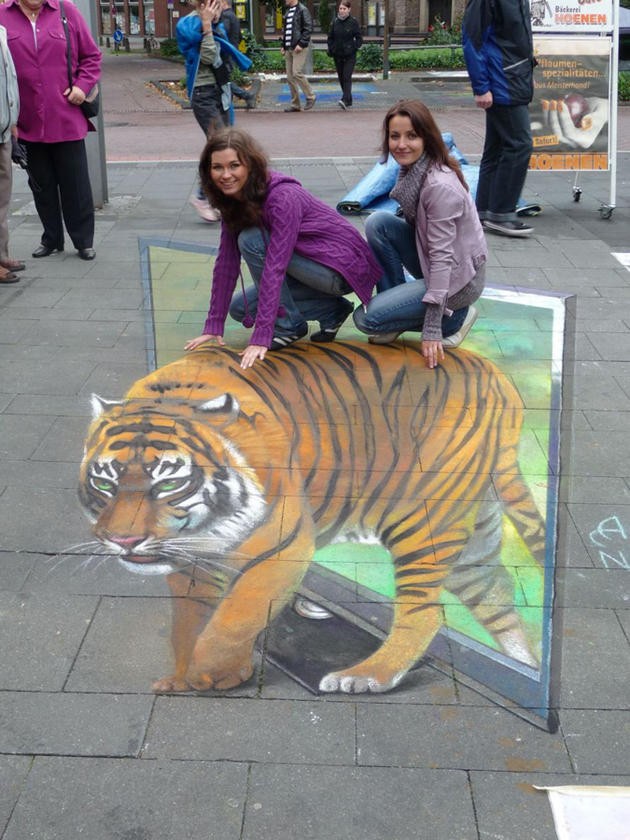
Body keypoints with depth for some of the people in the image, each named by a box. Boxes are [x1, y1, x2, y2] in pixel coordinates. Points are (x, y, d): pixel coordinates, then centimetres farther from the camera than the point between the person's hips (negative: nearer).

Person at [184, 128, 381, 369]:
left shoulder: (283, 197, -28)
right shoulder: (232, 200, -3)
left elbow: (275, 267, -33)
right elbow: (226, 261, -2)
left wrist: (260, 338, -36)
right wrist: (214, 326, -6)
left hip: (343, 267, -9)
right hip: (312, 262, 9)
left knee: (251, 240, -23)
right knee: (239, 309, 2)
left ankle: (289, 325, -9)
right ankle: (331, 310, 8)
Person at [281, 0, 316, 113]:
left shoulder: (302, 10, -7)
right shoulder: (287, 11, 17)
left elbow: (308, 29, -13)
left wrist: (301, 44, -18)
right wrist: (283, 45, 15)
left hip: (299, 48, -8)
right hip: (289, 48, 8)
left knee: (297, 73, -18)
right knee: (290, 77, 4)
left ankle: (310, 97, 0)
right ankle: (295, 104, 11)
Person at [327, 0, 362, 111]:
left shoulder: (353, 22, -3)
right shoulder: (335, 22, 5)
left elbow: (359, 38, -1)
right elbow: (330, 37, 13)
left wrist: (353, 48, -11)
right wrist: (331, 50, 1)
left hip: (350, 56, -4)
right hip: (338, 55, 4)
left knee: (347, 77, -14)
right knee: (341, 78, 9)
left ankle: (345, 100, -25)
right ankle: (349, 101, 20)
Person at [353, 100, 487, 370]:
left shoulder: (440, 186, -26)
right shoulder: (410, 169, 0)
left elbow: (442, 257, -27)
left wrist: (431, 329, -27)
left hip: (457, 278, -8)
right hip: (431, 266, 8)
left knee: (367, 318, -14)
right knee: (377, 222, -10)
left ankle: (454, 317, 0)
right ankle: (393, 302, 1)